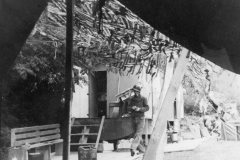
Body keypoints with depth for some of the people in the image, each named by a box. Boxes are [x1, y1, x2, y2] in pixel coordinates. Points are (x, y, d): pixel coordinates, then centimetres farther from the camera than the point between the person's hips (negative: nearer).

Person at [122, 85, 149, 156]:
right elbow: (127, 107, 2)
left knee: (138, 134, -16)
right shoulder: (131, 99, 7)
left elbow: (147, 107, -11)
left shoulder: (143, 99, -1)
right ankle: (142, 149, 18)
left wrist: (139, 109, -27)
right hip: (133, 119, 4)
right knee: (137, 135, 8)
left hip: (141, 119, -4)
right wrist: (131, 108, -19)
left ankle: (133, 148, -28)